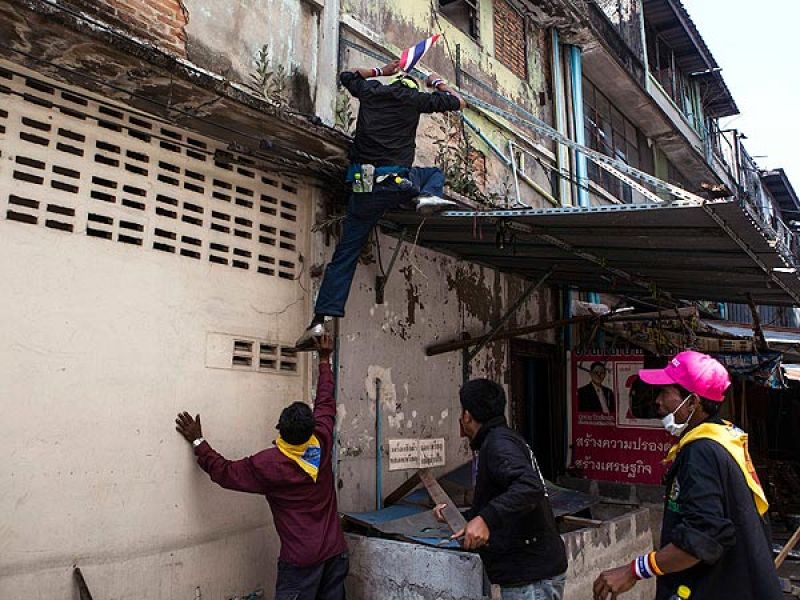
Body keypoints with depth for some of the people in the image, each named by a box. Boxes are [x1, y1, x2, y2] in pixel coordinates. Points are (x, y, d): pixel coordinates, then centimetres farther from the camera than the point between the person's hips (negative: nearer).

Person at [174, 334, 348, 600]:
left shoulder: (268, 464, -18)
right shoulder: (322, 443, -7)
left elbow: (224, 472, -4)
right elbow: (326, 403, 10)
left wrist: (198, 442, 7)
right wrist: (324, 360, 21)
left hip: (301, 560, -5)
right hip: (335, 551, 5)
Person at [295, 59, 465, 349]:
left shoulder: (370, 91, 18)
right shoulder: (413, 98, 12)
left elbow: (347, 75, 40)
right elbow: (457, 102, 23)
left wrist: (380, 71, 48)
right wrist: (437, 82, 41)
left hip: (362, 186, 2)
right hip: (396, 182, -2)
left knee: (345, 253, 7)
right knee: (435, 173, 28)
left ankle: (320, 319, -2)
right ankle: (429, 195, -7)